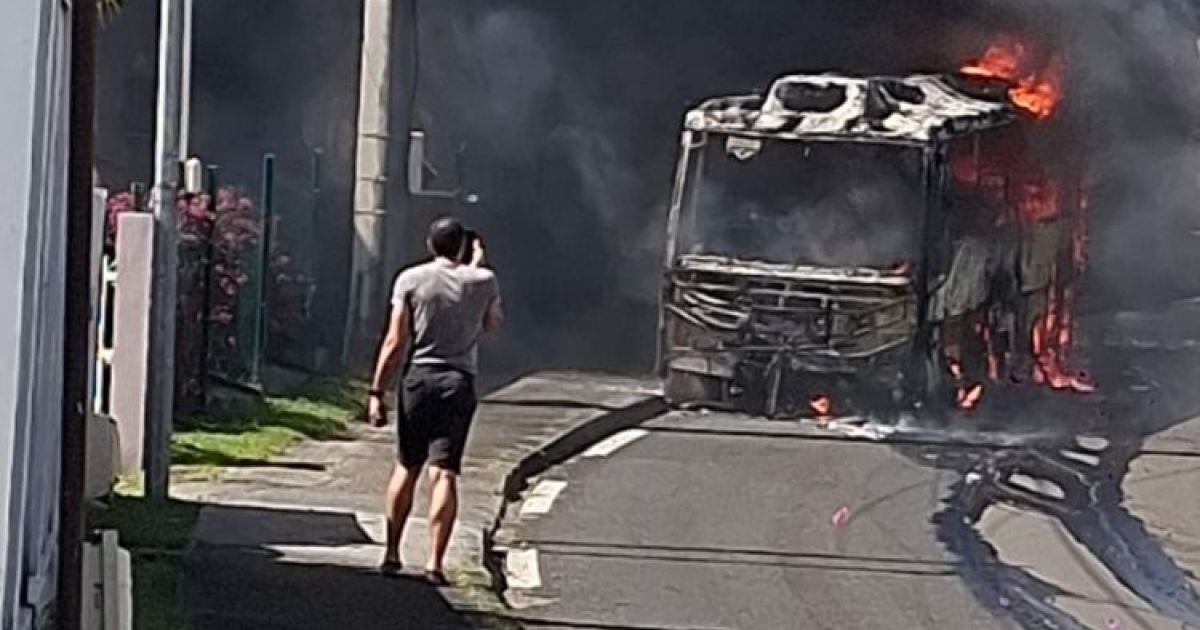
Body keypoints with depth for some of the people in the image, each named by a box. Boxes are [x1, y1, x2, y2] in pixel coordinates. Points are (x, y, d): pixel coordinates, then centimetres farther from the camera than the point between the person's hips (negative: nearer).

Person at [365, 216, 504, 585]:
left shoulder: (411, 280, -2)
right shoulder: (482, 281, 1)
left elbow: (395, 342, -4)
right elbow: (494, 323, 21)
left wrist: (377, 392, 0)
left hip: (419, 378, 1)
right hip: (459, 382, 0)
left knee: (406, 468, 14)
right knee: (444, 474, -4)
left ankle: (392, 554, 18)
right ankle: (435, 562, -11)